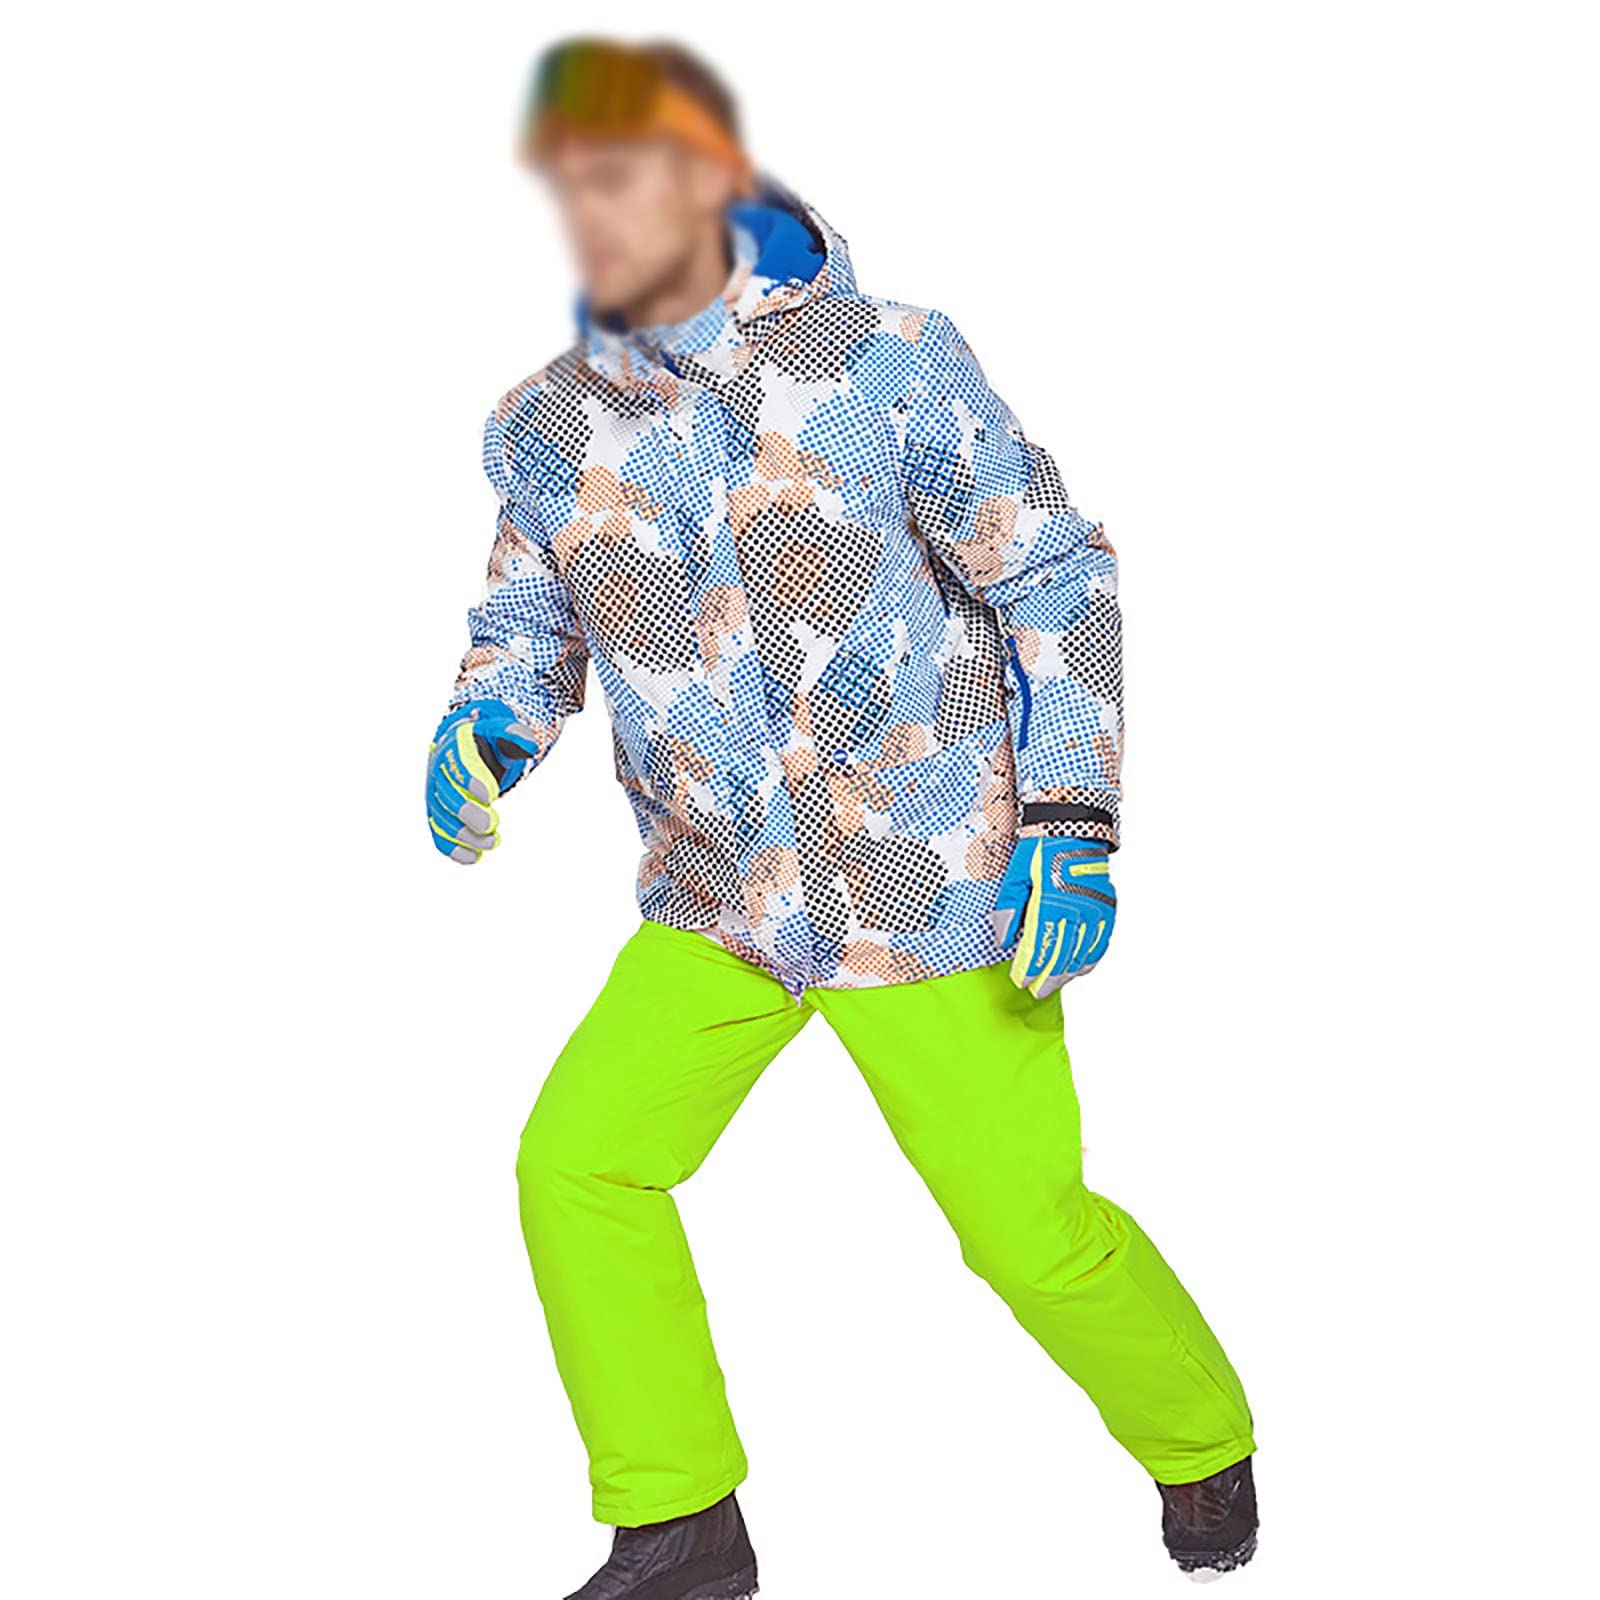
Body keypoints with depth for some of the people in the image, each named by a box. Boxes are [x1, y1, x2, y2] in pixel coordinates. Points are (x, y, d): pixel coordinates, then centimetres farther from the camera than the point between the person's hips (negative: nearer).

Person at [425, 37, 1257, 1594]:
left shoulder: (887, 360, -13)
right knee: (576, 1166, -6)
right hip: (720, 901, 5)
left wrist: (1071, 824, -15)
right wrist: (480, 735, -10)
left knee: (1033, 1229, -1)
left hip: (935, 889, -4)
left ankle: (1200, 1441, 31)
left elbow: (1055, 578, -7)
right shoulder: (545, 427, -2)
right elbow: (527, 628, 14)